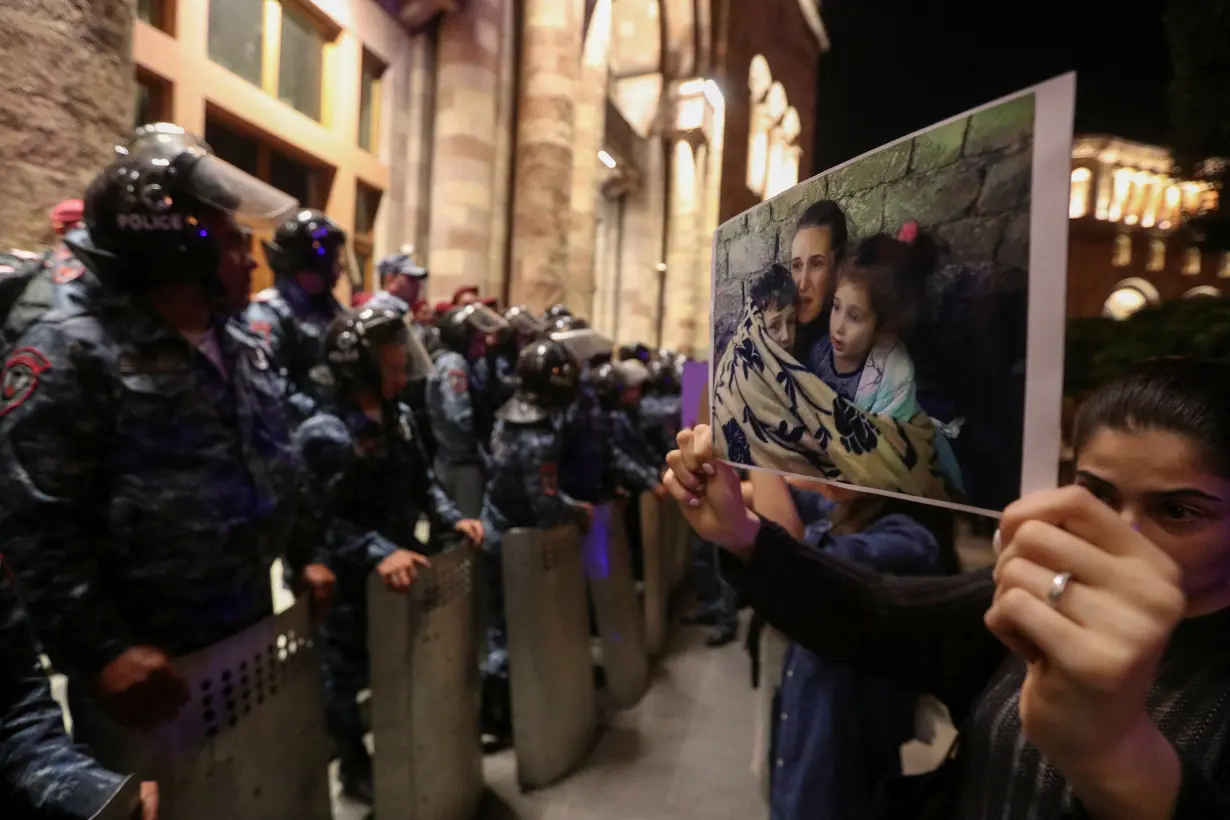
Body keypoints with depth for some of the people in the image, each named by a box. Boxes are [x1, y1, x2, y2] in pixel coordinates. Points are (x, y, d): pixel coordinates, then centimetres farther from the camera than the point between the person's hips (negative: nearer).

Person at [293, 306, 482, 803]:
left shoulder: (400, 417, 2)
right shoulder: (323, 435, -22)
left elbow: (422, 484, 11)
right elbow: (323, 520, -27)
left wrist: (452, 519, -3)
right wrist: (379, 553, -38)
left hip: (399, 570, 7)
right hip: (347, 582, -7)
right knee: (347, 679, 14)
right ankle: (356, 770, 36)